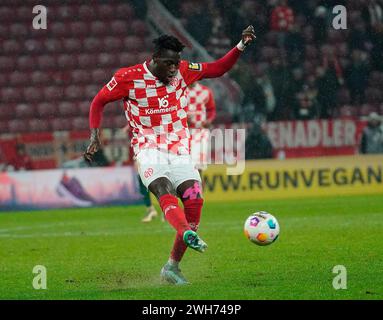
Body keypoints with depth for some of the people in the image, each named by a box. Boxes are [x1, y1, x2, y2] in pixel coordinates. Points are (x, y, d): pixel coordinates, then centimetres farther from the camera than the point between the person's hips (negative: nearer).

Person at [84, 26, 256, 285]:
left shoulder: (183, 71, 4)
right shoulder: (129, 78, -5)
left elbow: (218, 69, 13)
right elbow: (99, 101, 8)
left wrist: (241, 46, 1)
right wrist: (95, 135, -2)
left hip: (179, 151, 4)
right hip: (149, 150, -4)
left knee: (195, 200, -14)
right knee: (163, 189, -32)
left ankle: (172, 267, -4)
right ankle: (187, 233, -63)